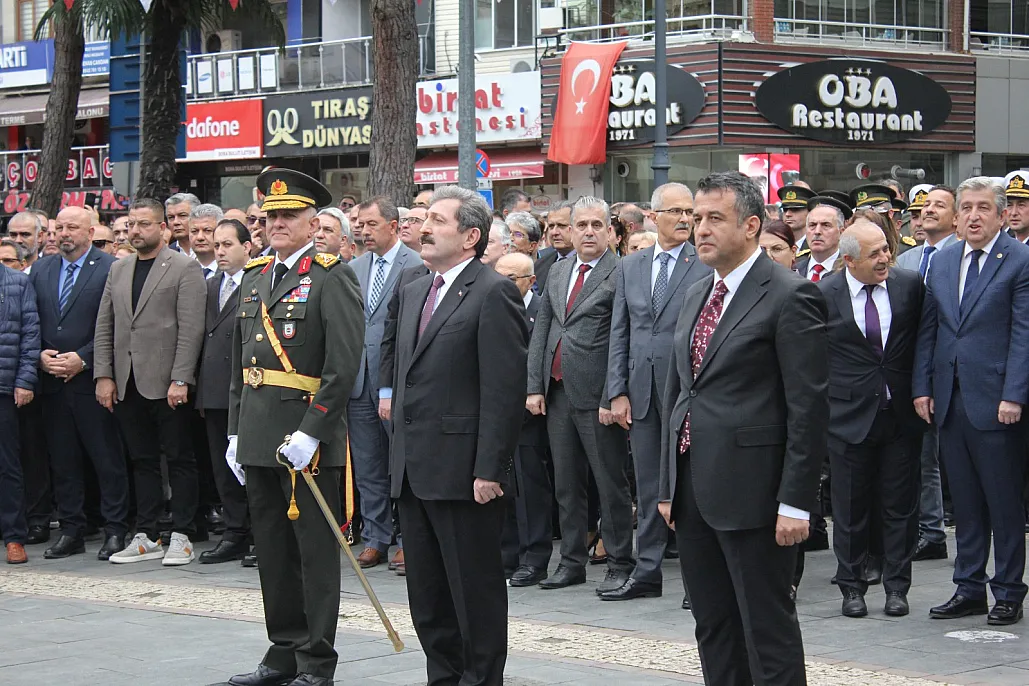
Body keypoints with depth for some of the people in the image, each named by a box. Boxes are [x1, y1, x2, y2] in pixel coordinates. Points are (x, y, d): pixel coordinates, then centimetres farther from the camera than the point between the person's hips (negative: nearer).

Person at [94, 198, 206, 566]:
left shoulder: (185, 268, -3)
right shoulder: (118, 270, 15)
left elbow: (191, 328, -10)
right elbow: (104, 327, 14)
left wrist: (180, 380, -16)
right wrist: (104, 376, 4)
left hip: (167, 383, -6)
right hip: (128, 384, 6)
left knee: (179, 460, 0)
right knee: (142, 461, 10)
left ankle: (181, 537, 5)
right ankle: (146, 537, 15)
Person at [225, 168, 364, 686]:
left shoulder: (332, 279, -8)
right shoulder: (254, 278, 15)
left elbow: (343, 366, -15)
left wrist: (311, 432, -19)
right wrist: (236, 433, 14)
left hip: (307, 437, -7)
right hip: (258, 439, 7)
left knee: (316, 553, 0)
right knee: (272, 551, 14)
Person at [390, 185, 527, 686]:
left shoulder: (493, 293, -11)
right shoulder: (414, 292, 16)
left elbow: (504, 391, -16)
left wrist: (489, 470, -19)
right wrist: (400, 453, 17)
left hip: (464, 472, -8)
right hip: (414, 471, 9)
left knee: (475, 589, 1)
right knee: (427, 594, 14)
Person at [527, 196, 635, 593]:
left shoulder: (620, 275, -8)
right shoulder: (557, 273, 14)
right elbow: (541, 331, 15)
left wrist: (612, 398, -16)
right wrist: (534, 387, 8)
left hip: (595, 396, -7)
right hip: (558, 393, 7)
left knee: (610, 482, 0)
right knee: (566, 483, 12)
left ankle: (620, 564, 7)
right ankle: (572, 562, 20)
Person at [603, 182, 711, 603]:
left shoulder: (708, 267, -3)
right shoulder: (629, 268, 11)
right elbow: (619, 335, 11)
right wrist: (617, 392, 4)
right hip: (642, 391, 5)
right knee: (648, 487, 10)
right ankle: (647, 572, 17)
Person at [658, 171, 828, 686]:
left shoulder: (790, 297, -10)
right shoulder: (696, 296, 16)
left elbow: (809, 407, -13)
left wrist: (795, 502, -16)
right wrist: (668, 485, 15)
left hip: (751, 491, -8)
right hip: (693, 491, 8)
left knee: (768, 631, -3)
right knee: (713, 629, 13)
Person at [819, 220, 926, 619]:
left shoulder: (909, 285, -1)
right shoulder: (823, 295, -6)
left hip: (901, 416, 2)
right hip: (849, 417, -1)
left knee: (900, 505, 6)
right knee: (851, 508, 6)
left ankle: (896, 586, 16)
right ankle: (852, 587, 18)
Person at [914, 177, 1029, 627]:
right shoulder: (943, 262, 12)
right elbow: (927, 330, 14)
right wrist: (922, 387, 6)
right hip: (949, 400, 5)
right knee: (965, 502, 11)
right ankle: (969, 588, 19)